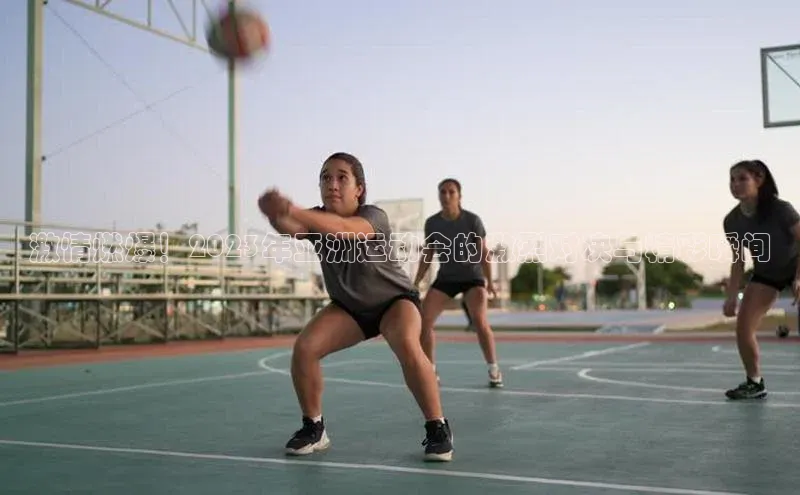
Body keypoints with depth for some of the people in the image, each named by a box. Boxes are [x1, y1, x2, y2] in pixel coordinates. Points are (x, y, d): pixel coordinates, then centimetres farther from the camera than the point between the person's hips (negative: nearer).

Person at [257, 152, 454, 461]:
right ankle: (314, 428, 3)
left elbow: (343, 228, -53)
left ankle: (437, 428, -18)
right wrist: (276, 215, -64)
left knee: (407, 346, -35)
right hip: (349, 307, 5)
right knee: (304, 348, -17)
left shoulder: (374, 218, -29)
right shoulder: (317, 218, -15)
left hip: (394, 299, -4)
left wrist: (292, 210, -68)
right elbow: (292, 228, -39)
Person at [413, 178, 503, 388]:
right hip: (445, 278, 3)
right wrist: (416, 283, 0)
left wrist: (489, 281, -11)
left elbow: (483, 251, -6)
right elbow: (427, 254, 5)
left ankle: (494, 370, -4)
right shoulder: (431, 223, -5)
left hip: (472, 276, -3)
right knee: (424, 321, -11)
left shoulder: (472, 220, -14)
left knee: (479, 321, -22)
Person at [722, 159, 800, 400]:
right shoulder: (732, 221, -14)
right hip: (764, 274, 5)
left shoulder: (781, 209, -28)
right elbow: (738, 261, -5)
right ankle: (754, 383, 11)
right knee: (743, 328, -6)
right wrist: (732, 297, -8)